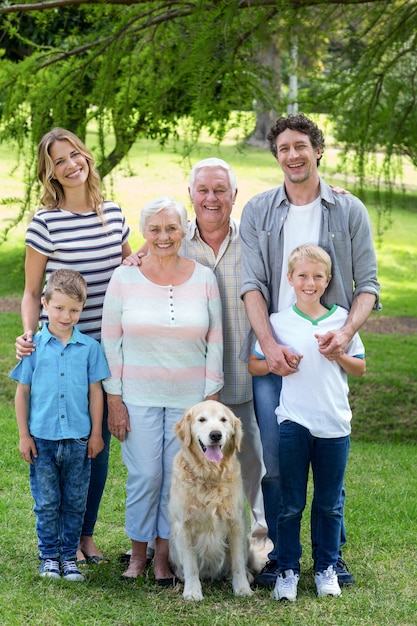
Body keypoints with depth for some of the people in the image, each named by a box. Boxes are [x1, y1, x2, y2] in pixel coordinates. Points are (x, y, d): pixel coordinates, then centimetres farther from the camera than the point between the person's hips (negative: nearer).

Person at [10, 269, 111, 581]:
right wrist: (24, 435, 1)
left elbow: (95, 392, 5)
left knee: (75, 502, 9)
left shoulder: (90, 347, -1)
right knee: (46, 502, 7)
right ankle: (49, 556, 20)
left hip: (78, 439, 1)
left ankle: (70, 555, 22)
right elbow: (22, 392, 2)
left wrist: (96, 433, 5)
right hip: (42, 438, -1)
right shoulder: (34, 346, -3)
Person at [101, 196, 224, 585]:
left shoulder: (204, 278, 2)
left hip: (190, 399, 1)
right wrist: (114, 398, -3)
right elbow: (111, 342, 1)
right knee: (144, 476, -3)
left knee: (177, 477, 3)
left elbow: (215, 343, 5)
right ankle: (138, 552, 15)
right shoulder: (124, 279, -1)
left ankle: (164, 555, 16)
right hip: (138, 397, -1)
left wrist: (212, 397, 1)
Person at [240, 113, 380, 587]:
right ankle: (280, 556, 12)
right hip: (271, 353, 0)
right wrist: (270, 344, -16)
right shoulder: (258, 211, 6)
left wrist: (347, 331, -17)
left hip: (327, 353, 0)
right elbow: (251, 285, -2)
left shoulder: (349, 211, 5)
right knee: (275, 459, 1)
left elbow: (367, 284, 2)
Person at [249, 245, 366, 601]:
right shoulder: (278, 322, 2)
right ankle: (288, 570, 14)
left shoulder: (341, 319, 5)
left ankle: (326, 568, 22)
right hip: (294, 423, -1)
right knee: (291, 504, 4)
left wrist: (337, 355, -8)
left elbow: (360, 368, 10)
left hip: (335, 425, 1)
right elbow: (254, 366, 7)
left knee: (330, 503, 9)